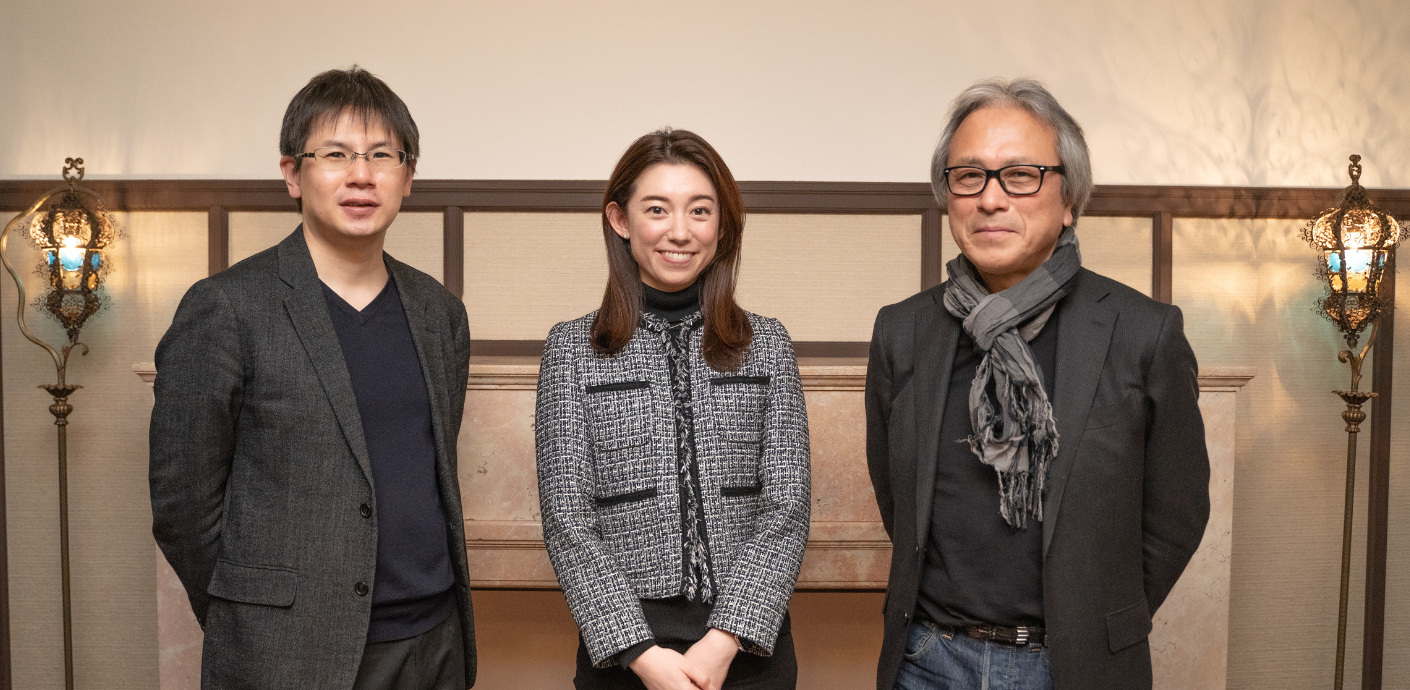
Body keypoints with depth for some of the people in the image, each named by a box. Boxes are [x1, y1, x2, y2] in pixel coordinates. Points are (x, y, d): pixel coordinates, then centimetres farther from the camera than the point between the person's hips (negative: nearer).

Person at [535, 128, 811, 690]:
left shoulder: (766, 343, 2)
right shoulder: (572, 349, -1)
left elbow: (786, 509, -4)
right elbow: (567, 521, -5)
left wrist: (726, 641, -14)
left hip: (749, 645, 1)